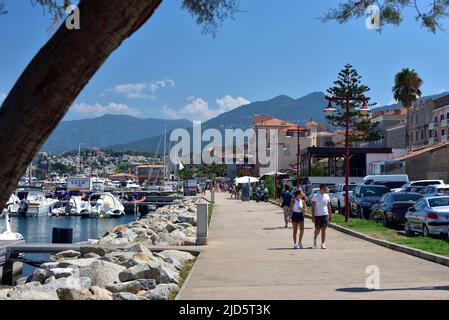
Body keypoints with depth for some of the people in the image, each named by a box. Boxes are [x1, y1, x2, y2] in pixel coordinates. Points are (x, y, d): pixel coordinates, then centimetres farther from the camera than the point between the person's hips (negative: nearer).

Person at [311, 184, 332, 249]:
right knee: (317, 230, 4)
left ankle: (323, 244, 1)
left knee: (323, 230, -2)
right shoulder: (315, 196, -5)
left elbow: (329, 207, 13)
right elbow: (313, 207, -6)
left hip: (325, 215, 3)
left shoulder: (327, 196, 8)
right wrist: (313, 216, -11)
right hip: (317, 215, -3)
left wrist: (330, 215, 10)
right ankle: (315, 239, 33)